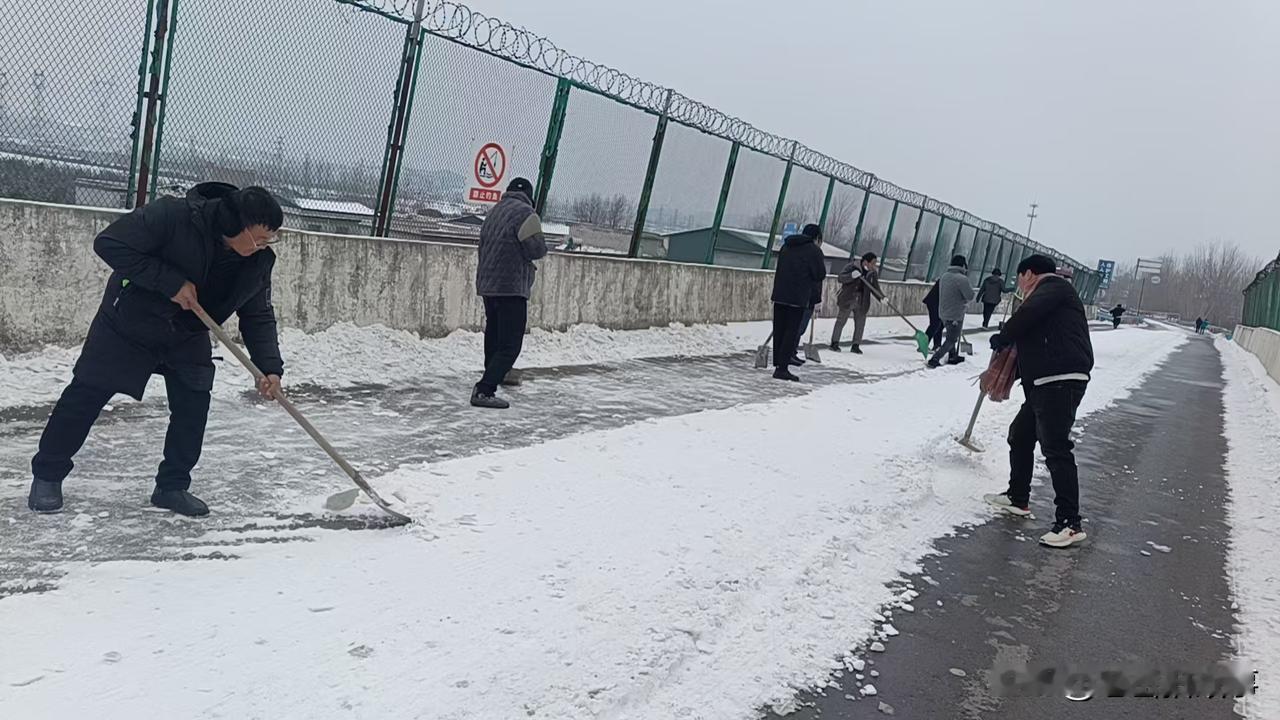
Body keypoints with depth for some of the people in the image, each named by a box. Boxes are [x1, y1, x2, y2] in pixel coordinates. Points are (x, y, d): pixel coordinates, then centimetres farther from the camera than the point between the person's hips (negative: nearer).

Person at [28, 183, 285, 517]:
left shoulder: (257, 262, -15)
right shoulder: (173, 215, -31)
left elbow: (259, 316, -6)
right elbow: (108, 243, -30)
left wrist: (270, 367, -20)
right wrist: (171, 282, -33)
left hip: (187, 337, 4)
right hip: (128, 321, -4)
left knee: (194, 404, -5)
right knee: (86, 395, 3)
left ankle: (173, 486, 11)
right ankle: (47, 475, 21)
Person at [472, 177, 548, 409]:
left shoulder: (494, 212, 15)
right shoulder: (524, 212, -11)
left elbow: (484, 246, 18)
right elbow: (537, 250, -15)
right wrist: (538, 246, 7)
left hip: (487, 285, 9)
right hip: (511, 287, -8)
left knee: (494, 335, 22)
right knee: (511, 344, -8)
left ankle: (495, 375, 39)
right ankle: (484, 391, -17)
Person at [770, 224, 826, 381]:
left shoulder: (786, 246, 18)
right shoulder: (814, 250, -3)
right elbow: (820, 275, -5)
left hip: (779, 295, 6)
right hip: (798, 298, -6)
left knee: (779, 331, 10)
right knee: (792, 332, -3)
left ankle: (778, 365, 12)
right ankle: (782, 368, -7)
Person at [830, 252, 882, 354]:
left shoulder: (873, 273, 4)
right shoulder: (852, 267, -10)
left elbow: (875, 288, 8)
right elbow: (841, 278, -15)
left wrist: (882, 297, -8)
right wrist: (852, 276, -32)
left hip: (862, 303, 4)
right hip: (848, 300, -4)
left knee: (860, 323, 3)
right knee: (841, 321, 3)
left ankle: (855, 346, 14)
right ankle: (834, 343, 12)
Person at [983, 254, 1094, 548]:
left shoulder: (1053, 286, -2)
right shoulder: (1047, 297, 27)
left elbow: (1027, 314, -19)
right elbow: (1031, 341, 25)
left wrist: (1001, 338, -5)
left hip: (1061, 381, -11)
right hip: (1045, 383, 11)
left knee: (1055, 448, -13)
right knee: (1019, 436, 21)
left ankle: (1070, 523, -12)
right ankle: (1017, 497, 35)